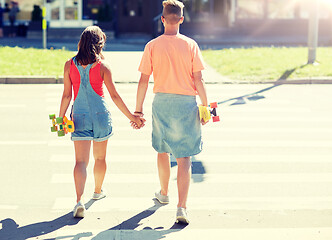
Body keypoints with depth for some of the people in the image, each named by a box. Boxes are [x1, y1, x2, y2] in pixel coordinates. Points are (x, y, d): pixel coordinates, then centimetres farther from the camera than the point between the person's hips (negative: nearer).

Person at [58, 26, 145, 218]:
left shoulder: (70, 65, -2)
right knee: (100, 157, 20)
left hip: (79, 116, 1)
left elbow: (67, 95, 0)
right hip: (101, 115, -1)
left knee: (81, 160, -3)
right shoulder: (102, 66, -7)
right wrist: (132, 117, 0)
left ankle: (79, 199, -21)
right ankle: (98, 191, 39)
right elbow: (114, 96, -7)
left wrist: (60, 119, 10)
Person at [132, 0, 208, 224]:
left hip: (161, 102, 2)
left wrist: (138, 109, 6)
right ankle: (182, 207, -9)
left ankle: (164, 193, 41)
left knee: (162, 149, 23)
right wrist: (205, 107, 5)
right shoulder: (190, 45, -5)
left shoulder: (152, 46, -3)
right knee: (184, 157, 0)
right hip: (186, 103, -1)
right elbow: (198, 80, -5)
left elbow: (143, 81, -2)